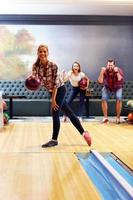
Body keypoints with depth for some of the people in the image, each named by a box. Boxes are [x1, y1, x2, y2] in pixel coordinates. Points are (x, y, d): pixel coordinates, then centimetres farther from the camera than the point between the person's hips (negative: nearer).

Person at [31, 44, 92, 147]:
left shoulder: (53, 65, -23)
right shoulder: (36, 66, -10)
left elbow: (55, 83, -22)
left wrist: (53, 99, -22)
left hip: (60, 89, -5)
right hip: (52, 91, 5)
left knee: (55, 113, -10)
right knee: (69, 113, 10)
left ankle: (54, 140, 2)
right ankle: (83, 132, 20)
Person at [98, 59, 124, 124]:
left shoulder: (119, 70, -27)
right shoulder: (105, 71, -23)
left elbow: (120, 80, -42)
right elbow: (100, 81, -33)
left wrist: (117, 72, -50)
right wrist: (102, 72, -42)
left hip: (117, 87, -1)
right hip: (107, 87, 1)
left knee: (119, 99, -25)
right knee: (104, 99, -20)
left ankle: (118, 117, -9)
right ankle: (105, 117, -7)